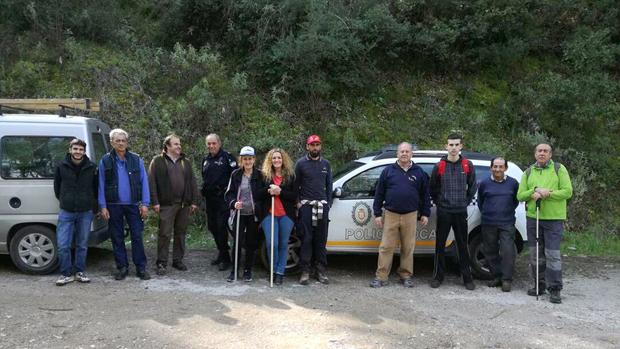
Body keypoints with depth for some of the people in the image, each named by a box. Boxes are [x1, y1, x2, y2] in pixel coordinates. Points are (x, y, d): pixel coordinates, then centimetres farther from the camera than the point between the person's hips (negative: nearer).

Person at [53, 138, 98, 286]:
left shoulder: (92, 168, -2)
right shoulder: (61, 166, -2)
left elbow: (96, 187, 10)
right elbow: (57, 187, 11)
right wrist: (64, 201, 12)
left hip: (85, 212, 1)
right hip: (66, 212, 0)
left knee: (82, 245, 9)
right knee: (63, 245, -3)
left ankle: (80, 272, 22)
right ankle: (66, 274, 10)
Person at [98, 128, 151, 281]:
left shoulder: (136, 160, 3)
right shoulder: (105, 161, 3)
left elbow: (144, 181, 2)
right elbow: (101, 185, 2)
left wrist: (145, 204, -5)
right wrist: (103, 207, -4)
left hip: (133, 205, -1)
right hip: (114, 206, 1)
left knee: (137, 237, 1)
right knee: (117, 238, 8)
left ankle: (141, 268, 9)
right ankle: (122, 268, 18)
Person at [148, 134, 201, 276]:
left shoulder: (186, 162, 16)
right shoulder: (158, 161, 2)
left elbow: (192, 182, 14)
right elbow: (152, 182, -4)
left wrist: (195, 201, 6)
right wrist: (155, 202, -11)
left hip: (184, 204, 5)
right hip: (167, 204, -4)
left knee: (181, 233, 10)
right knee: (165, 234, -3)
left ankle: (178, 260, 20)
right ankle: (161, 263, 4)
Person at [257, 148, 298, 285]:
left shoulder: (290, 175, 5)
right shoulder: (264, 175, 7)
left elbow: (294, 196, 0)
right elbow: (258, 195, 5)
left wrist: (280, 192, -14)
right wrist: (268, 191, -15)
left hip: (286, 215, 0)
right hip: (269, 214, 0)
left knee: (283, 244, 4)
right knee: (272, 244, -7)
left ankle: (280, 272, 13)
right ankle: (274, 270, 13)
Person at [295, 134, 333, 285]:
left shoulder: (325, 164, 12)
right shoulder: (301, 163, 2)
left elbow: (328, 185, 15)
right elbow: (295, 185, 4)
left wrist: (328, 203, 8)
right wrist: (297, 202, -2)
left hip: (322, 205, 3)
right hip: (306, 205, -3)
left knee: (321, 239, 5)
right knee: (306, 239, -3)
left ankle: (321, 270, 12)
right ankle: (305, 271, 2)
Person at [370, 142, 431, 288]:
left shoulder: (419, 172, 9)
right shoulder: (388, 171, 5)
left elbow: (425, 194, 12)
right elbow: (379, 193, 6)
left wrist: (425, 214, 7)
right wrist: (377, 214, 2)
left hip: (410, 216, 1)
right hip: (390, 215, -1)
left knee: (408, 248, 7)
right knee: (386, 247, -2)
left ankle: (406, 276, 18)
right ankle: (381, 277, 3)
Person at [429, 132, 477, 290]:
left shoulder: (468, 165, 2)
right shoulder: (439, 166, -1)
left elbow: (472, 186, 12)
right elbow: (433, 188, 9)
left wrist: (466, 202, 8)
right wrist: (439, 202, 5)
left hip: (461, 212, 1)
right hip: (443, 212, 0)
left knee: (462, 245, 6)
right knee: (440, 244, 5)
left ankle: (467, 277, 16)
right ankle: (438, 276, 15)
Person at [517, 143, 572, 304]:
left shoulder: (559, 169, 3)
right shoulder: (528, 172, 12)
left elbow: (568, 191, -6)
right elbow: (520, 195, 6)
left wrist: (547, 194, -16)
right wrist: (535, 190, -12)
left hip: (554, 218, -4)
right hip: (533, 218, 4)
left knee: (553, 254, -6)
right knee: (535, 254, 9)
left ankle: (555, 289, 0)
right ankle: (539, 285, 21)